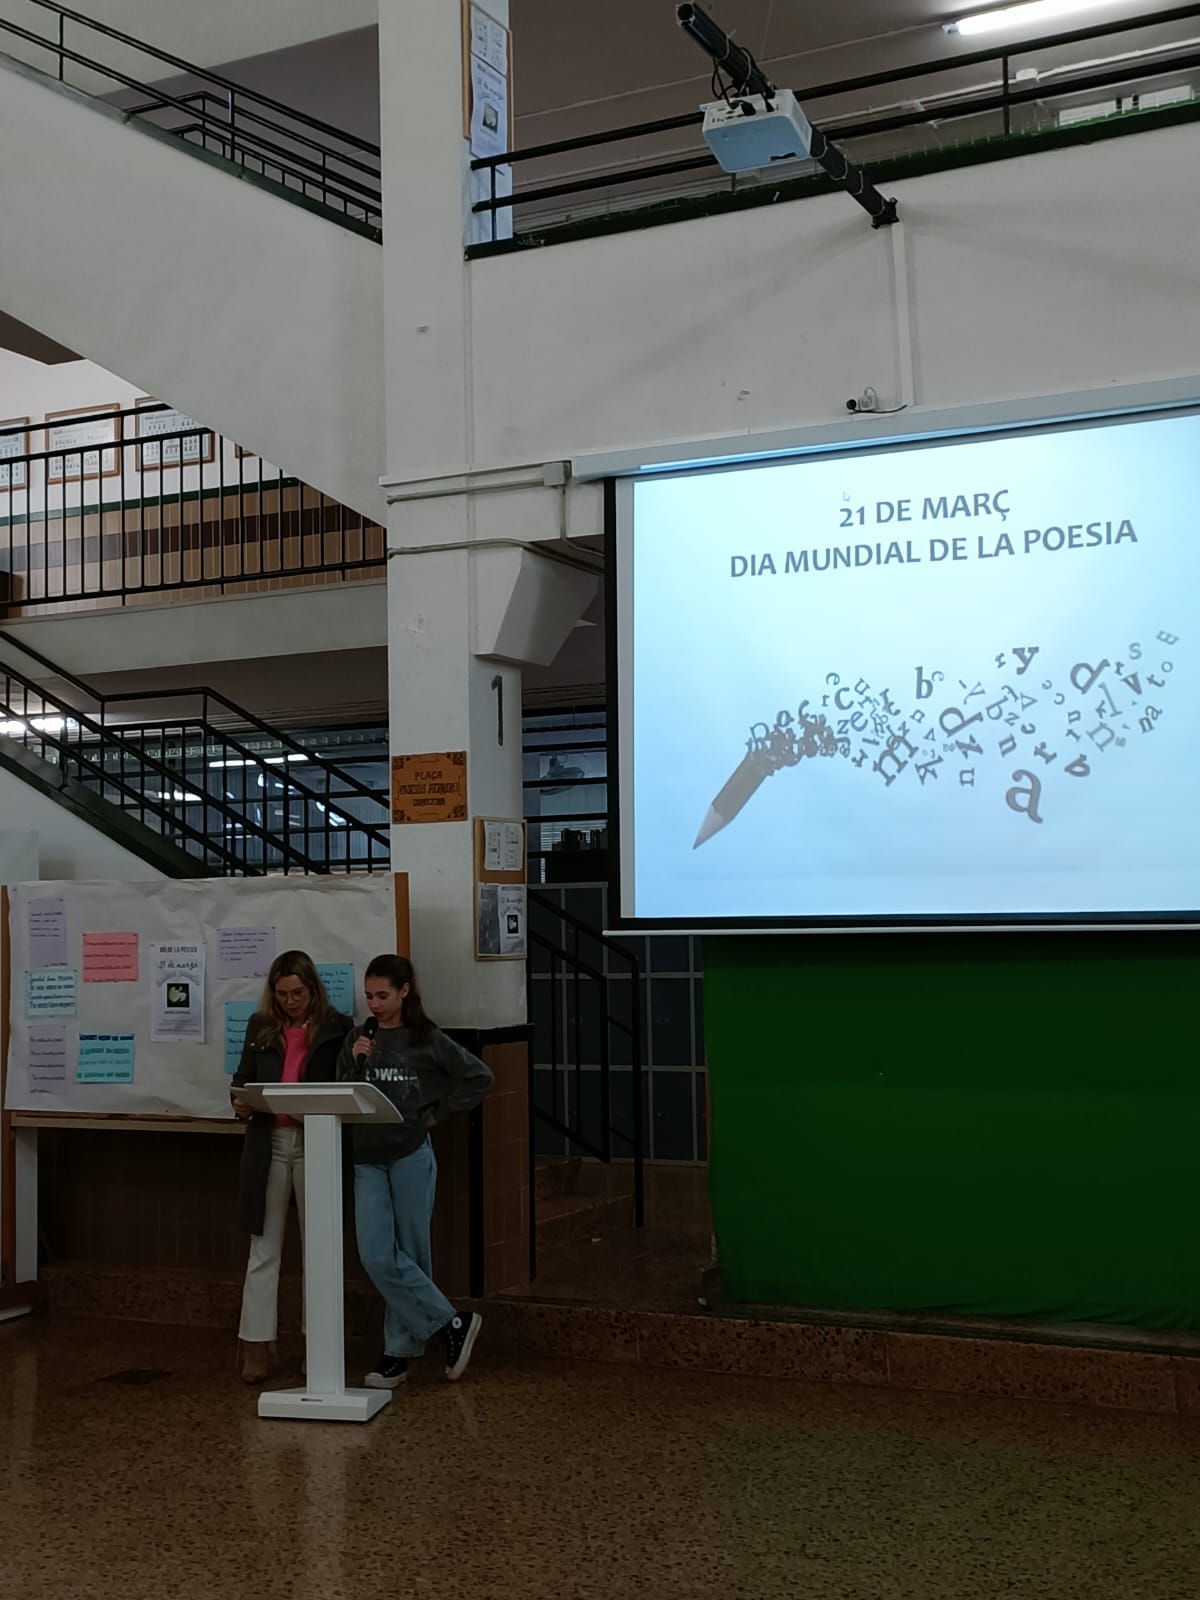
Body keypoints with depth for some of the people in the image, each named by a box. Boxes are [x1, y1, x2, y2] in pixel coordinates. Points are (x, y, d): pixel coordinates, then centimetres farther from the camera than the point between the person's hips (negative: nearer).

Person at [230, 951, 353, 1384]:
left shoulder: (338, 1028, -2)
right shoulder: (260, 1027, 8)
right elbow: (242, 1078, 12)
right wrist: (240, 1103, -8)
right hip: (268, 1143, 3)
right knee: (264, 1248, 6)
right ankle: (257, 1346, 11)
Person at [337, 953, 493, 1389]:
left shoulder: (427, 1041, -2)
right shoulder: (357, 1040, 8)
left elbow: (479, 1077, 2)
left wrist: (439, 1113, -1)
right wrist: (355, 1064, -8)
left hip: (412, 1156, -3)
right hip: (367, 1160, 4)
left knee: (409, 1256, 3)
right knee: (377, 1258, -7)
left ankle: (400, 1352, 16)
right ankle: (451, 1326, 3)